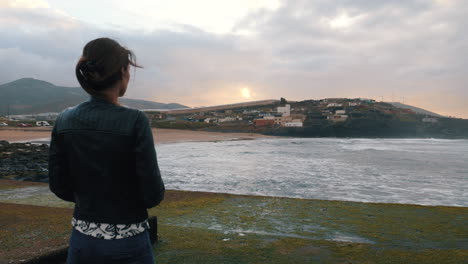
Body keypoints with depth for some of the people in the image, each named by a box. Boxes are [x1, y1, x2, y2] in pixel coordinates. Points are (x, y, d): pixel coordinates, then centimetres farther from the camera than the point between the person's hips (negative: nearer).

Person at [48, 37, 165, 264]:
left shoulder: (64, 120, -4)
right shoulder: (134, 121, -19)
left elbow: (59, 186, 3)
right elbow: (153, 194, -16)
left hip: (82, 241, 4)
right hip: (127, 245, -4)